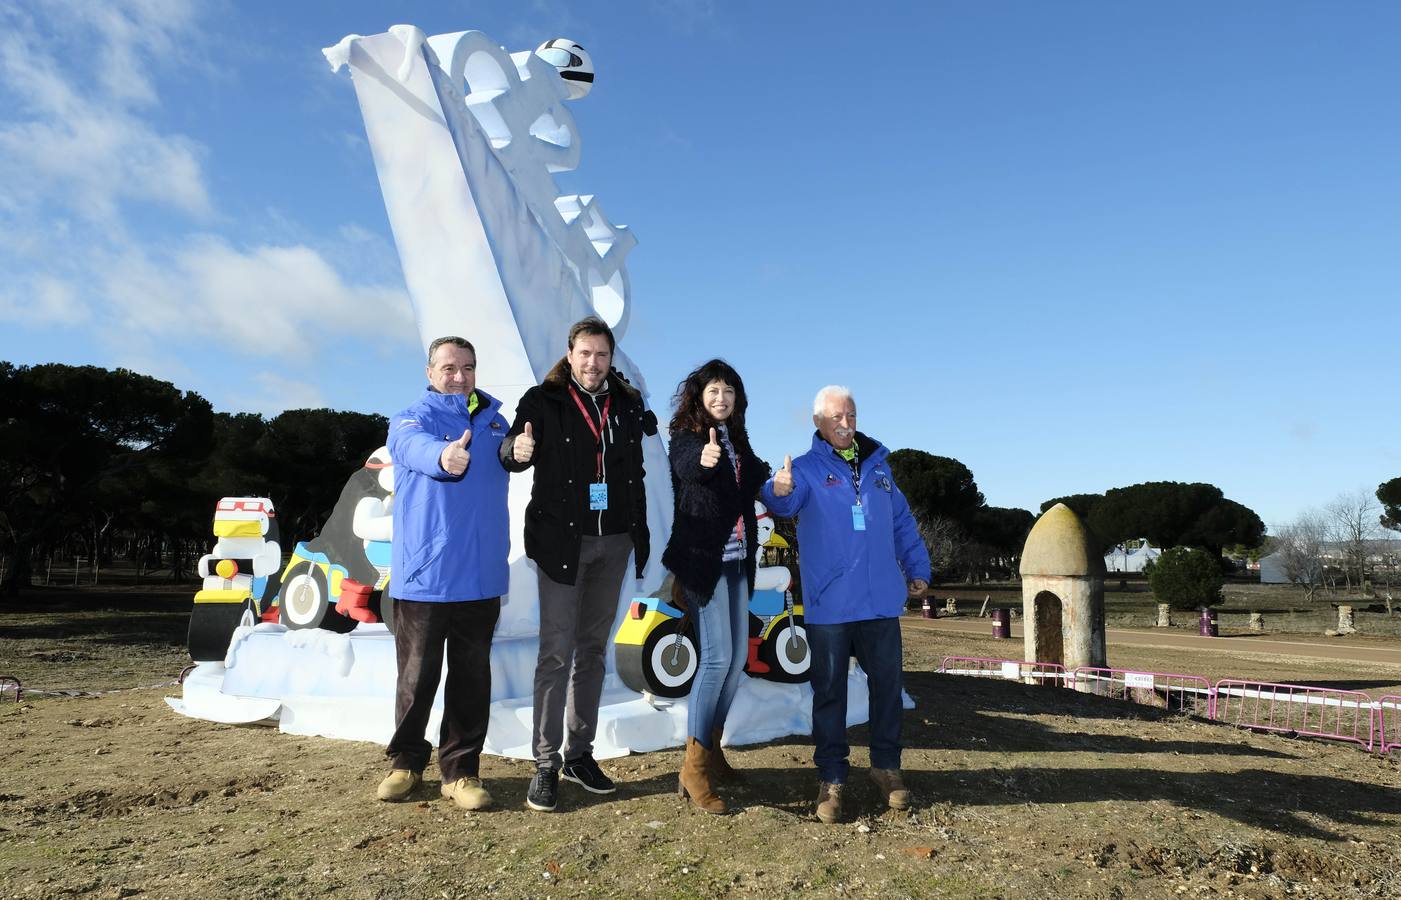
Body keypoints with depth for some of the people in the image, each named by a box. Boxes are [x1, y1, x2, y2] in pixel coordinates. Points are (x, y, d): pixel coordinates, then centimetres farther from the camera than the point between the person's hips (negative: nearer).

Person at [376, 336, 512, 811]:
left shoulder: (494, 420, 12)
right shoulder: (411, 420, -3)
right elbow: (418, 448, -29)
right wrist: (444, 457, -50)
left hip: (481, 576, 4)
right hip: (423, 576, -4)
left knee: (472, 677, 8)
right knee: (417, 677, 5)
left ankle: (461, 770, 19)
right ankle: (406, 763, 25)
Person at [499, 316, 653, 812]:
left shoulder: (629, 403, 7)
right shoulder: (542, 400, -4)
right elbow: (511, 450, -17)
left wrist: (640, 534, 13)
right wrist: (517, 450, -37)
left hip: (614, 542, 4)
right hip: (561, 539, -4)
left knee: (593, 649, 12)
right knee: (557, 651, -4)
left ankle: (579, 753, 23)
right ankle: (546, 764, 5)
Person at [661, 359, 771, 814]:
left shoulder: (736, 441, 14)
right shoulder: (687, 436, -8)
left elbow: (755, 481, 15)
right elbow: (686, 466, -32)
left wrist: (771, 474, -2)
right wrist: (703, 459, -52)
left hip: (736, 559, 8)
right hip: (702, 558, -8)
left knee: (738, 657, 10)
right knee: (717, 656, -14)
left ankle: (711, 748, 24)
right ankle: (694, 767, -5)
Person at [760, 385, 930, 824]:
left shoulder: (877, 466, 13)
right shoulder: (806, 468, -2)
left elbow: (902, 522, 20)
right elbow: (786, 500, -24)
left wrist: (917, 568, 13)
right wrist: (778, 490, -46)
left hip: (881, 602, 4)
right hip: (829, 605, -4)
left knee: (887, 686, 10)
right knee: (829, 691, 4)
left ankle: (887, 766, 26)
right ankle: (831, 779, 14)